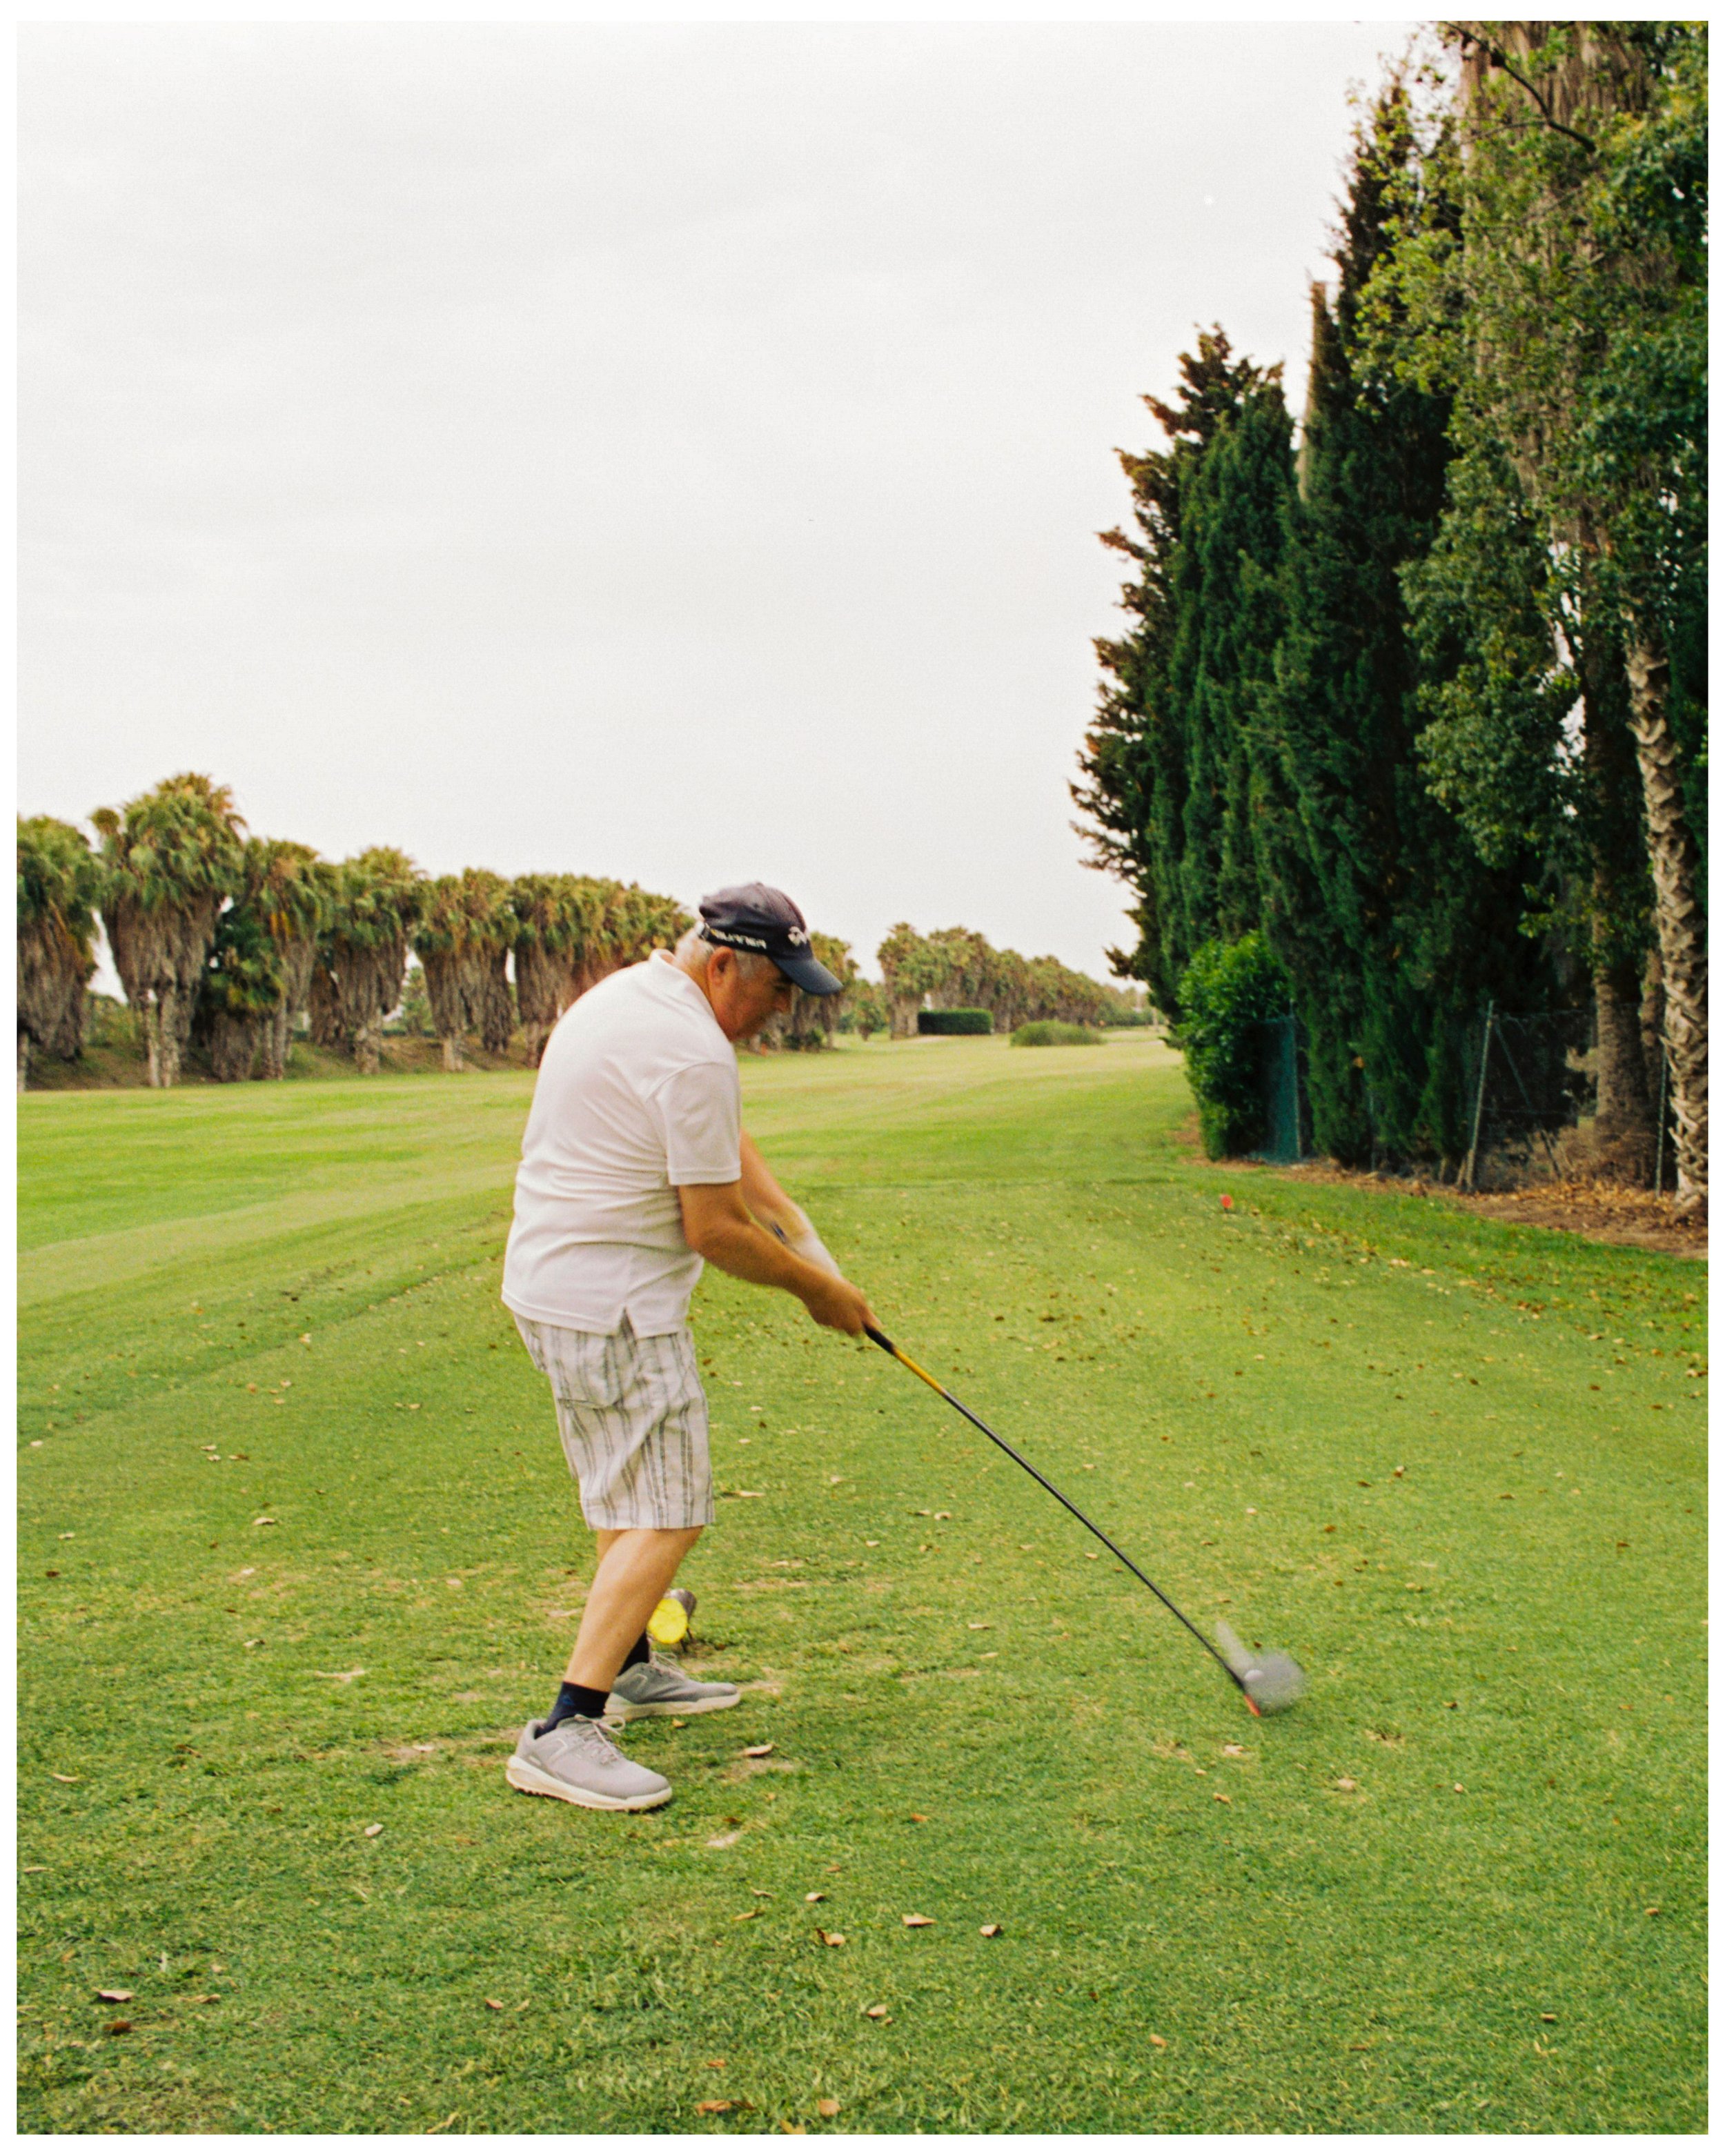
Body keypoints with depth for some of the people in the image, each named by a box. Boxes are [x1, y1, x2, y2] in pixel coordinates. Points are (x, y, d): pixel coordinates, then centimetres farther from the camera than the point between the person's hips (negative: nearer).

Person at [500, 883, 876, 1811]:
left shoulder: (625, 994, 11)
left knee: (634, 1491, 23)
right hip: (612, 1304, -11)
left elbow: (724, 1145, 17)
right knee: (665, 1515, -10)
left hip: (552, 1279, 11)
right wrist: (815, 1288, -2)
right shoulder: (693, 1054, -22)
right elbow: (712, 1232, -17)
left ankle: (632, 1668, 37)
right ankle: (564, 1733, -13)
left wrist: (796, 1227, 6)